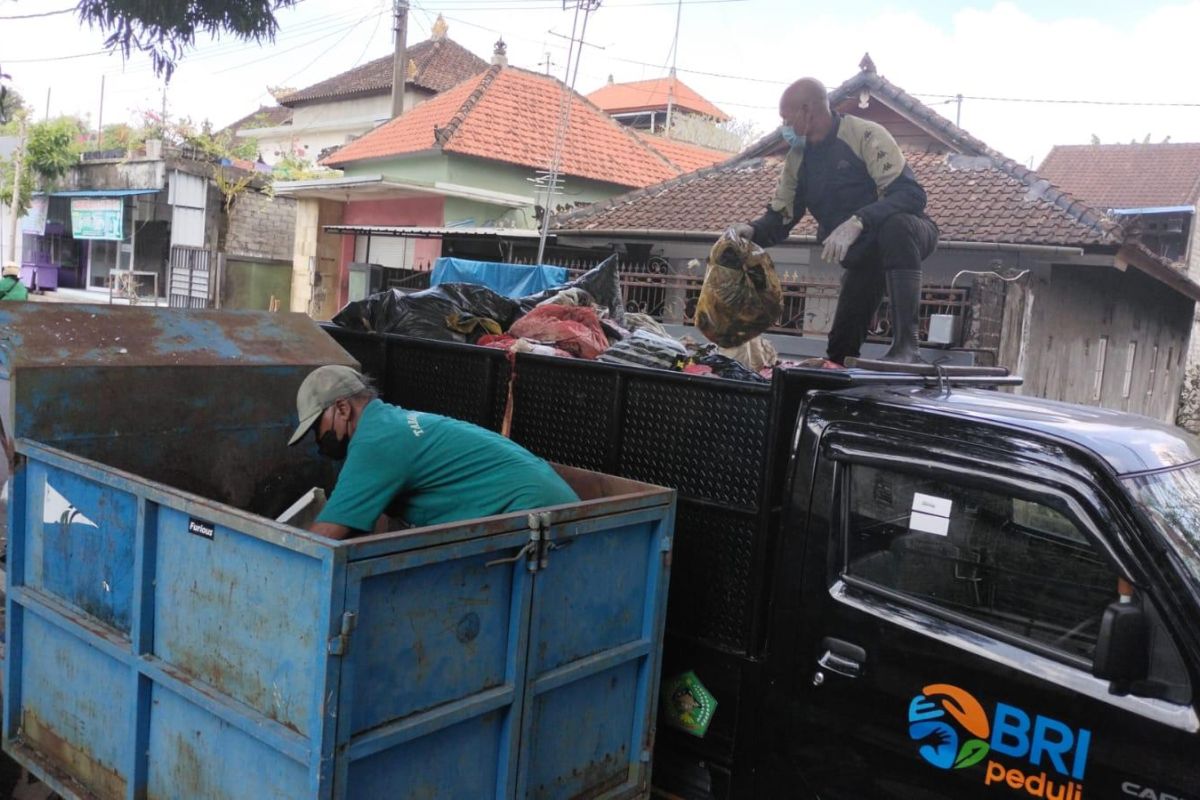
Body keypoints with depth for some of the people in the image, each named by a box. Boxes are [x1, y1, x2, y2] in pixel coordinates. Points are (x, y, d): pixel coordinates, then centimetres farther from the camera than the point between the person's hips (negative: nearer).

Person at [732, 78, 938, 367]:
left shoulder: (865, 135, -22)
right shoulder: (797, 159, 1)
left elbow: (910, 193, -32)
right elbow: (780, 216, 2)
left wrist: (857, 222, -46)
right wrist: (753, 230, -22)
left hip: (906, 235, -7)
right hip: (863, 254, 7)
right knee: (841, 349, 1)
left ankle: (906, 347, -46)